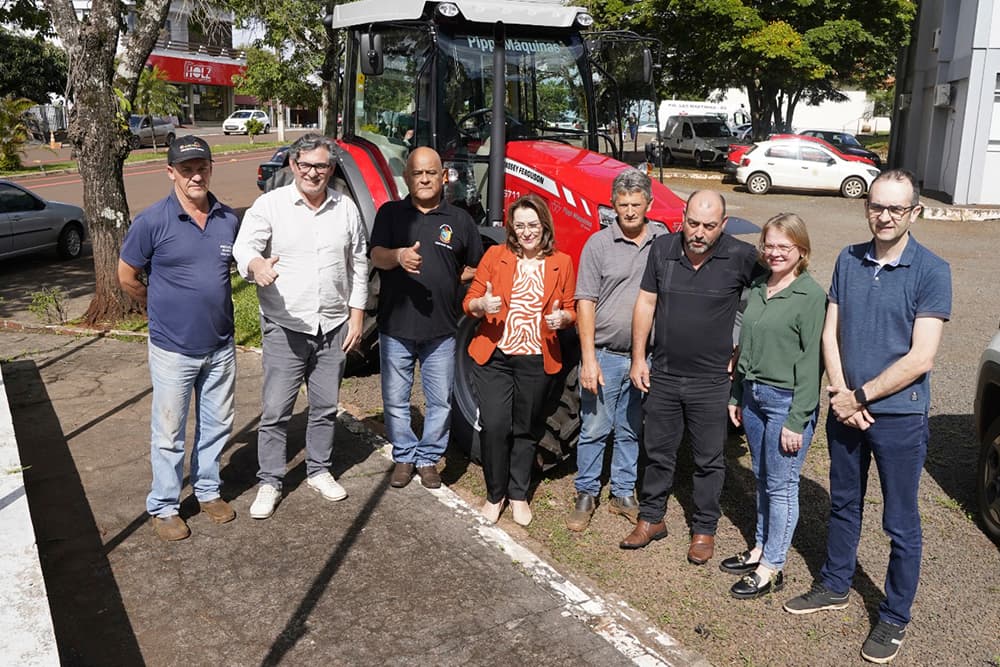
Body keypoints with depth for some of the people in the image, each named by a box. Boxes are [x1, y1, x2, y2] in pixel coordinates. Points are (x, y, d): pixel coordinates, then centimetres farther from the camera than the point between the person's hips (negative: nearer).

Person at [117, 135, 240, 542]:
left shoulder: (229, 219, -1)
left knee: (217, 425, 17)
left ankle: (208, 490, 36)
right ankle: (163, 507, 24)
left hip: (221, 346, 4)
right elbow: (127, 278, -2)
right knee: (169, 434, 8)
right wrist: (161, 307, 8)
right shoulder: (152, 222, -14)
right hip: (173, 350, -4)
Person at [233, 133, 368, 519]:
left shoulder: (346, 208, 5)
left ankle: (319, 471, 32)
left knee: (326, 407, 15)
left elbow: (359, 265, 11)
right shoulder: (270, 205, -6)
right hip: (285, 328, -3)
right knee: (276, 410, 1)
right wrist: (256, 265, -42)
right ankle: (269, 482, 16)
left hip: (334, 326, 4)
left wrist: (356, 314, 7)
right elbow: (244, 247, -18)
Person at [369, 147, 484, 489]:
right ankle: (404, 457, 29)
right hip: (395, 325, 0)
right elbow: (377, 255, -13)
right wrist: (399, 256, -34)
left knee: (440, 402, 9)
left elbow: (476, 268, 14)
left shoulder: (459, 220, 4)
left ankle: (428, 458, 27)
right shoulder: (391, 213, 2)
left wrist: (450, 280, -2)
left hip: (441, 329, 1)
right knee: (395, 400, 10)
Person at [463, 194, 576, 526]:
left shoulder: (561, 263, 3)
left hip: (537, 361, 1)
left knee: (527, 429, 11)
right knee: (494, 426, -6)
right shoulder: (495, 256, 0)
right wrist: (482, 305, -21)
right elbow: (469, 302, 2)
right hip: (494, 356, -1)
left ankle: (518, 495, 28)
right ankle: (495, 494, 14)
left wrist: (562, 317, -13)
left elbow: (571, 310, 11)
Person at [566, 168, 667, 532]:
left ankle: (623, 494, 28)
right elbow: (585, 303, -7)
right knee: (594, 429, 4)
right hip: (605, 355, -2)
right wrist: (588, 358, -13)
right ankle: (586, 494, 20)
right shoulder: (599, 243, -5)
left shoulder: (665, 242, 2)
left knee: (631, 431, 15)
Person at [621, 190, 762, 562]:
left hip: (711, 381, -3)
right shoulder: (663, 248, -4)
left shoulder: (741, 257, -13)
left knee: (709, 460, 11)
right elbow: (645, 302, 3)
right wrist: (638, 358, 0)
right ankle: (651, 518, 32)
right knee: (658, 452, 15)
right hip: (663, 375, 3)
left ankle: (704, 529, 27)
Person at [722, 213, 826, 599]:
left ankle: (771, 568, 14)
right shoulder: (757, 288, 8)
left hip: (786, 401, -7)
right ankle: (760, 548, 32)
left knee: (781, 486, 3)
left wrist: (797, 421, -17)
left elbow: (812, 362, -15)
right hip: (753, 394, 7)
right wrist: (736, 395, 15)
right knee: (762, 479, 18)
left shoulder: (811, 296, -13)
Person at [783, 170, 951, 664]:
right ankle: (835, 586, 39)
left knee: (901, 525, 8)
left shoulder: (931, 271, -12)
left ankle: (894, 619, 25)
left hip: (899, 416, -4)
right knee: (843, 505, 20)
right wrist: (841, 393, -9)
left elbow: (920, 358, -17)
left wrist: (859, 396, -14)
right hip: (846, 411, 5)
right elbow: (831, 334, 4)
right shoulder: (848, 260, 2)